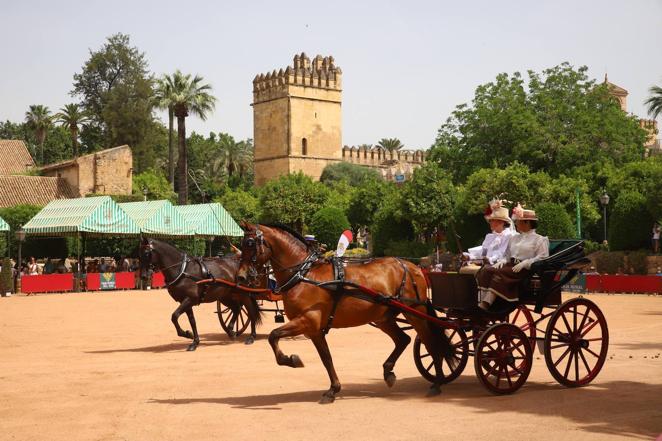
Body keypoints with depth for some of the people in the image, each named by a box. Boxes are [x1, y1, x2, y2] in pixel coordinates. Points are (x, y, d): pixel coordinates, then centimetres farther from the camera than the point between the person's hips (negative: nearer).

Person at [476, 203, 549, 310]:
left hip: (525, 270, -6)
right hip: (510, 266, 6)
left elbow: (542, 258, -7)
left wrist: (524, 263, -19)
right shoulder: (514, 238, 26)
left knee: (499, 273, -33)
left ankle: (485, 306, -43)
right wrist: (501, 262, 1)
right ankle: (482, 304, -38)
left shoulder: (540, 240, 5)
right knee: (486, 270, -23)